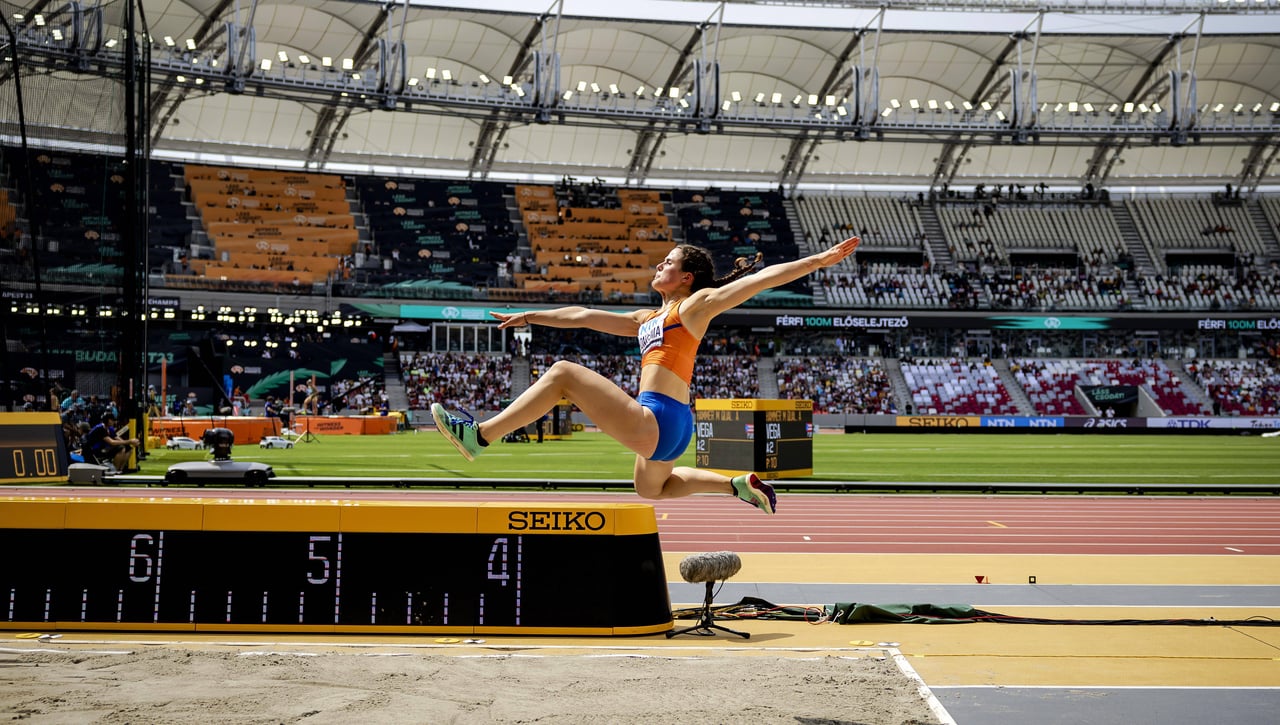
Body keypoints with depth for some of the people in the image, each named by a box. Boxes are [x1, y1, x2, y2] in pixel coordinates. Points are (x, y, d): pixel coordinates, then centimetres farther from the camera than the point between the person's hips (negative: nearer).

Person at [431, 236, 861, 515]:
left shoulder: (696, 304, 1)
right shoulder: (648, 319, 22)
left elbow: (764, 278, -4)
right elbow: (583, 317, 27)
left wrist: (821, 259, -10)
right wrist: (530, 317, 30)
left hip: (656, 422, -10)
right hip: (665, 427, 10)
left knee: (563, 373, -14)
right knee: (651, 490, 38)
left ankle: (479, 437, -14)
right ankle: (742, 485, 33)